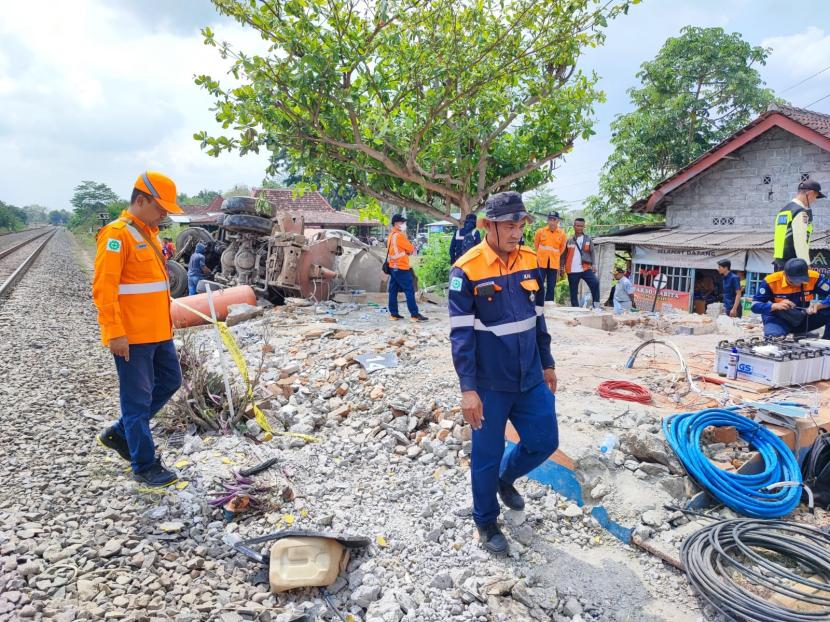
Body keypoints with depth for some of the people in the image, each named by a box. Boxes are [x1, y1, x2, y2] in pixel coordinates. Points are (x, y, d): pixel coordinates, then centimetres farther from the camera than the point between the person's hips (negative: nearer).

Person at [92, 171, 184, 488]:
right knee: (138, 399, 1)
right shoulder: (117, 234, -15)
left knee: (169, 381, 18)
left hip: (158, 332, 10)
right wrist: (115, 333, -22)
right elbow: (103, 289, -20)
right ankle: (145, 466, 14)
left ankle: (119, 434, 33)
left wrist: (166, 321, 22)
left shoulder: (149, 233, 15)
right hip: (131, 337, -9)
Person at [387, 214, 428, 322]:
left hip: (393, 267, 10)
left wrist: (407, 250, 4)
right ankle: (415, 315, -9)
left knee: (393, 290, 8)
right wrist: (411, 248, 13)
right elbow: (410, 249, -9)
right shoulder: (399, 235, -14)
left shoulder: (391, 235, 15)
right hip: (401, 268, -10)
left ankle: (393, 313, 11)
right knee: (410, 291, -8)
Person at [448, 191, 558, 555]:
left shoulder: (530, 262, 2)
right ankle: (486, 523, 31)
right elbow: (461, 333, -16)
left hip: (531, 378, 6)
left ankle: (506, 478, 43)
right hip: (490, 384, -5)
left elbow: (538, 318, 12)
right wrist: (468, 389, -17)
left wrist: (547, 364, 16)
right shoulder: (467, 270, -16)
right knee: (487, 456, 9)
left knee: (545, 441, 13)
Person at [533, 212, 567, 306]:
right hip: (541, 263, -1)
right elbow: (536, 244, 12)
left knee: (551, 286, 6)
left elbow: (562, 249, 13)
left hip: (554, 264, 1)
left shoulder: (562, 234, -1)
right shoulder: (540, 232, -2)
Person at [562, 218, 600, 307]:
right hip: (572, 270, 1)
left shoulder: (588, 238, 7)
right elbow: (564, 254, 8)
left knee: (595, 283, -19)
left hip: (586, 268, 0)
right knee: (573, 292, 5)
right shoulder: (569, 240, 6)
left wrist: (593, 265, -4)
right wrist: (562, 267, 2)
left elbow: (592, 252, 6)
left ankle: (596, 306, -12)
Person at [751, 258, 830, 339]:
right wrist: (776, 305, -34)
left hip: (805, 319, 4)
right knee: (772, 338, -36)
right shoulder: (771, 281, -19)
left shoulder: (815, 278, -15)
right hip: (779, 320, -3)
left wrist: (818, 305, -34)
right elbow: (755, 306, -17)